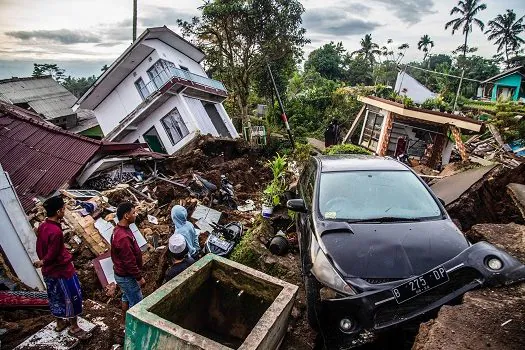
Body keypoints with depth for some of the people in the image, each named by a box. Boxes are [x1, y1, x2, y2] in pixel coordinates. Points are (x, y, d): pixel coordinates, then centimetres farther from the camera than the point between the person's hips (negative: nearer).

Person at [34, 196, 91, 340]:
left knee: (56, 298, 24)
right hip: (61, 270, -9)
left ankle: (60, 323, 41)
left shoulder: (42, 227, -2)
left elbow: (39, 249, 9)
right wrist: (42, 262, -2)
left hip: (48, 272, 9)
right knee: (73, 298, 7)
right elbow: (52, 255, -23)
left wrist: (43, 262, 19)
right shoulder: (56, 232, -30)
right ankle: (74, 328, 20)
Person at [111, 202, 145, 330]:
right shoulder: (123, 237, -34)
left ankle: (124, 323, 45)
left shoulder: (119, 229, -2)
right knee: (137, 302, 7)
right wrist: (139, 277, -17)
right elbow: (129, 262, -28)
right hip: (127, 277, -10)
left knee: (127, 297, 26)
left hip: (121, 273, 10)